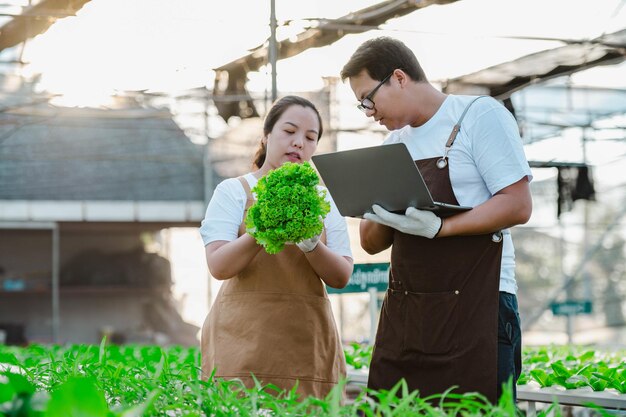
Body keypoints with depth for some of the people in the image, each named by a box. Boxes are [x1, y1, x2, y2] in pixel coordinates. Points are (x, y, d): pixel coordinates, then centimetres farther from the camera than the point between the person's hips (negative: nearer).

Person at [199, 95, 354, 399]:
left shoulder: (323, 200, 14)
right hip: (244, 339, -3)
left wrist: (312, 245, -15)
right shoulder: (233, 191, 5)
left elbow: (341, 277, 5)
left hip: (308, 342, 3)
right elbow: (218, 266, -8)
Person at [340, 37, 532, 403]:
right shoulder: (394, 143, 18)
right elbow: (372, 243, 18)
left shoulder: (480, 115, -3)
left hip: (477, 304, -6)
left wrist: (437, 228, -21)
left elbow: (518, 205, -12)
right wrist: (379, 218, -5)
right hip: (404, 312, 6)